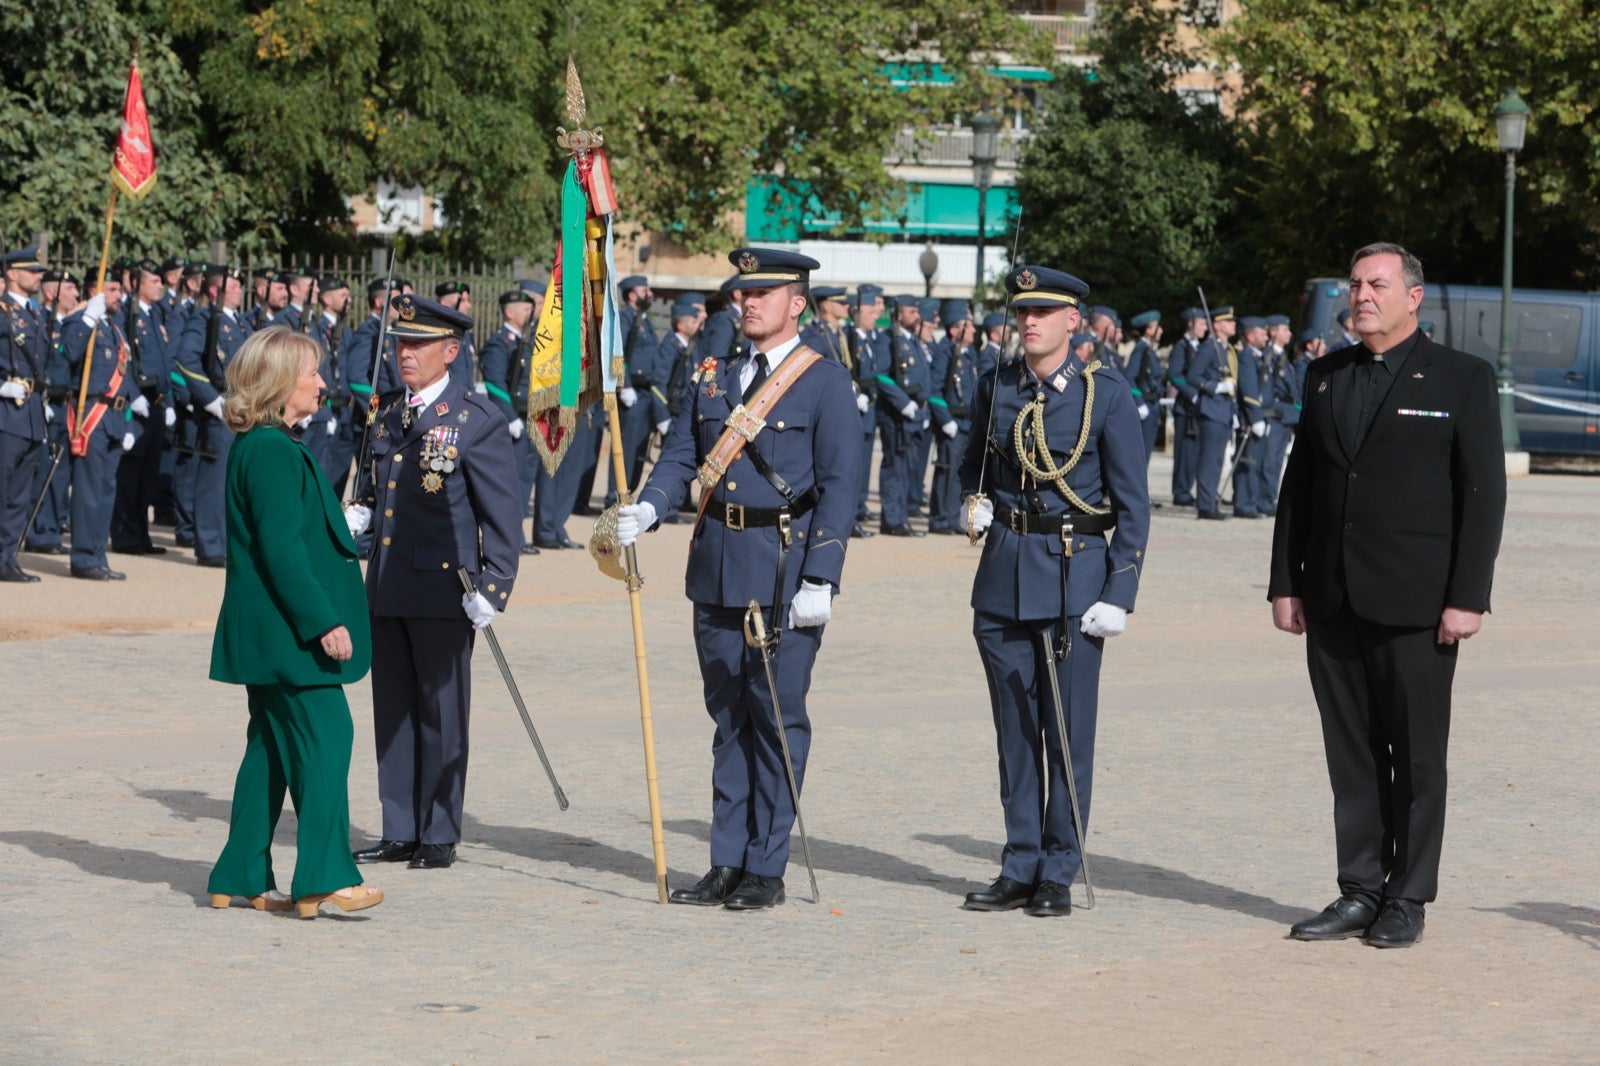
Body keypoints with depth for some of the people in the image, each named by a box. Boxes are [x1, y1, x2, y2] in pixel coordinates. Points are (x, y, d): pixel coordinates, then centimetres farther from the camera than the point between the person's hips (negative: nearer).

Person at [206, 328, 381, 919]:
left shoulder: (255, 446, 15)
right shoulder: (273, 451, -17)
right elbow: (282, 548, -21)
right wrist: (323, 621, -21)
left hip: (271, 633, 11)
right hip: (290, 630, -11)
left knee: (273, 747, 13)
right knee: (324, 736, -10)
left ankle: (241, 877, 16)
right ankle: (324, 877, -12)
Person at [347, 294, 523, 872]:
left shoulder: (477, 420, -9)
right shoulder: (387, 411, 12)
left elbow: (504, 513, -9)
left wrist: (494, 587, -15)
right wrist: (360, 516, 4)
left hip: (444, 589, -7)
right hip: (386, 588, 7)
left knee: (441, 713, 2)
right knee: (392, 711, 11)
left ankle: (439, 836, 11)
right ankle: (400, 832, 19)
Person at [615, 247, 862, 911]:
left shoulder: (826, 382, -4)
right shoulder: (713, 378, 13)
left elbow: (840, 486, -9)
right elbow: (680, 458, 9)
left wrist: (819, 581, -16)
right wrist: (646, 510, -13)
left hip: (786, 568, -6)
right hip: (717, 565, 6)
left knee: (778, 716, -2)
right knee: (727, 715, 10)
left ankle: (767, 869, 5)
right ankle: (727, 864, 16)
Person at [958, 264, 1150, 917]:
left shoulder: (1106, 393, -5)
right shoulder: (997, 388, 7)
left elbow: (1132, 503, -4)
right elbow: (974, 465, 24)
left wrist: (1120, 593, -10)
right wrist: (976, 504, 1)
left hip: (1075, 573, -4)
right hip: (1003, 573, 4)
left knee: (1068, 729, -1)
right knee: (1014, 728, 8)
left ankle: (1058, 875, 7)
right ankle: (1020, 868, 15)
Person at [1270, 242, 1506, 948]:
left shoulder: (1462, 380, -1)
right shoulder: (1326, 376, 13)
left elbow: (1483, 493, -5)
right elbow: (1298, 483, 14)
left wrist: (1467, 598, -11)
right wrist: (1286, 583, 8)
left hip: (1415, 602, -4)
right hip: (1333, 600, 4)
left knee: (1417, 756, 1)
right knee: (1350, 756, 7)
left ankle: (1407, 900, 9)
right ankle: (1359, 894, 14)